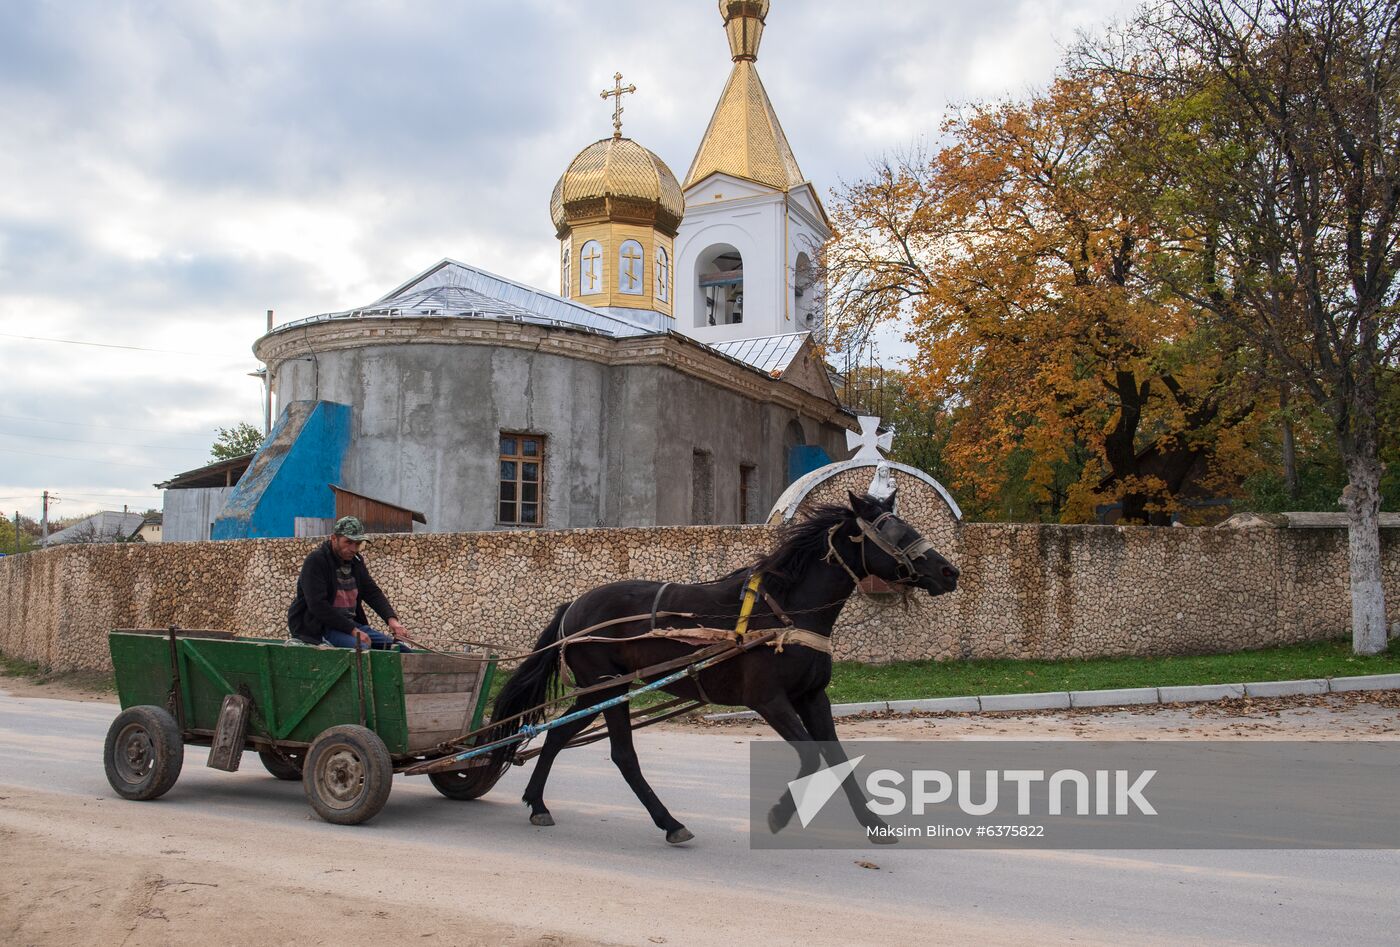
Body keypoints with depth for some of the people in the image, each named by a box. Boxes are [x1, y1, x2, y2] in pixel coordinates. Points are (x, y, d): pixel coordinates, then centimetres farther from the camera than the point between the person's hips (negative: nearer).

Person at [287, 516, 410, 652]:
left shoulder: (355, 560, 12)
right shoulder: (315, 561, -11)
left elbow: (372, 592, 10)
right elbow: (317, 605, -20)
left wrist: (391, 619, -10)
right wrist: (352, 630, -23)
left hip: (351, 624, 8)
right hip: (317, 627, -8)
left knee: (400, 649, -5)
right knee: (361, 648, -35)